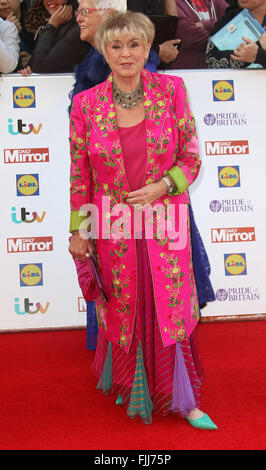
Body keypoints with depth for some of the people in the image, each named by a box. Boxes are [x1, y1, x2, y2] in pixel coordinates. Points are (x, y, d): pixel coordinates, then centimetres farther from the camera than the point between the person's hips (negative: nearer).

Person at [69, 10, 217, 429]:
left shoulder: (172, 89, -3)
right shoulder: (86, 104, -3)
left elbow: (191, 156, 1)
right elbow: (79, 174, 1)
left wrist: (160, 186, -15)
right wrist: (78, 231, 2)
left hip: (164, 223, 0)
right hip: (114, 227, 1)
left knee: (171, 308, 4)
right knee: (122, 309, 13)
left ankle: (181, 398, 24)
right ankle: (129, 384, 39)